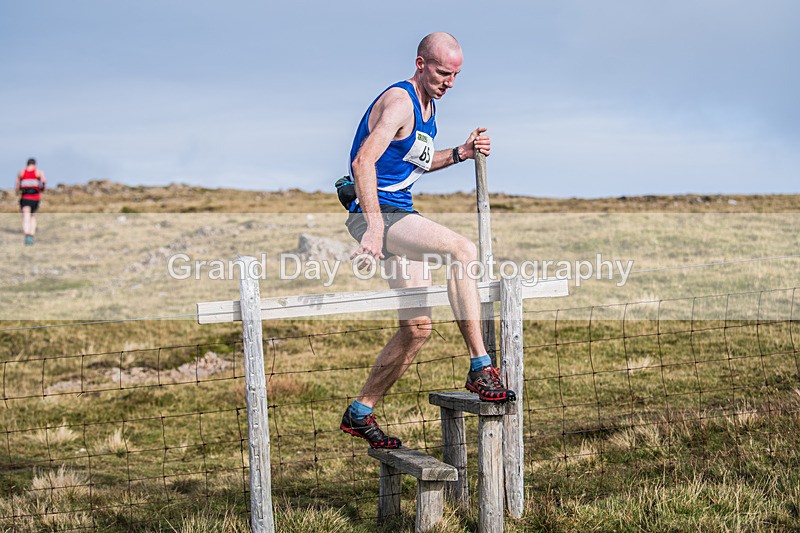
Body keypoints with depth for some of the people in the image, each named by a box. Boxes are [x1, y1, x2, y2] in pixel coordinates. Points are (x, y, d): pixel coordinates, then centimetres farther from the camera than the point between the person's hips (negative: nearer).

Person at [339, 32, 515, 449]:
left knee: (417, 329, 8)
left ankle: (359, 413, 19)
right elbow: (363, 162, -27)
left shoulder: (427, 106, 15)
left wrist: (460, 153, 13)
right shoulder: (399, 102, -15)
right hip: (377, 214, -10)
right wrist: (375, 226, -38)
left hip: (397, 215, 10)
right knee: (464, 251, -30)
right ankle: (480, 367, -28)